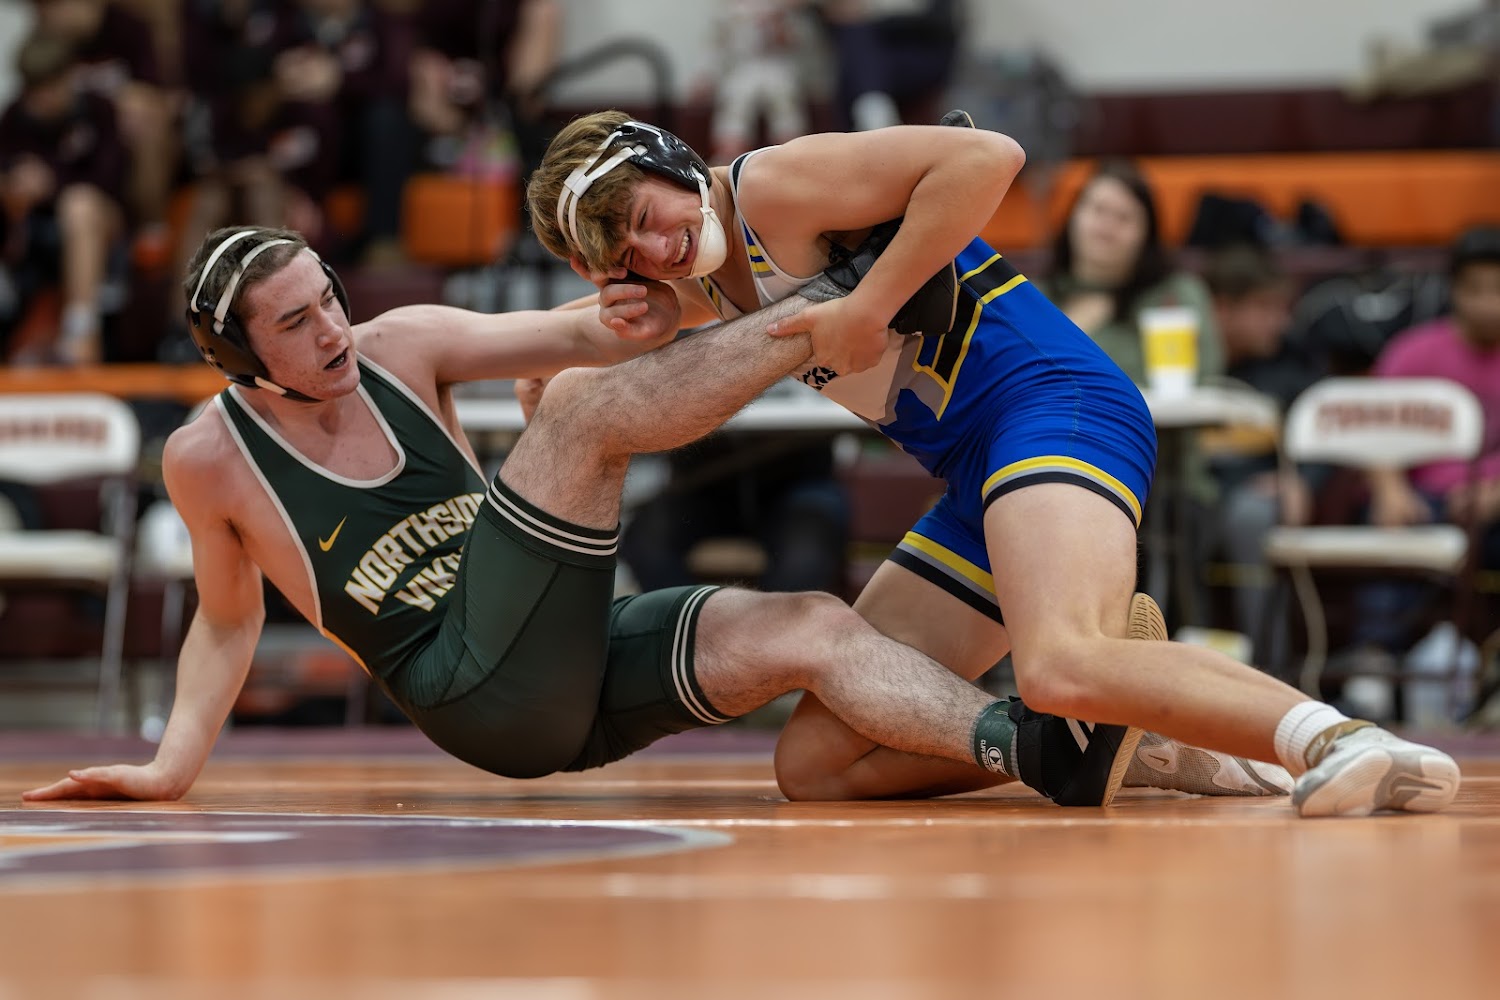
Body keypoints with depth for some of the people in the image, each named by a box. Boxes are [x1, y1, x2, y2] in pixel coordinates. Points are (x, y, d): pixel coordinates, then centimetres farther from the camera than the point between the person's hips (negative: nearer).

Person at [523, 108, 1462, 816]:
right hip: (977, 480, 10)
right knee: (813, 763, 6)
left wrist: (866, 308, -19)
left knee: (1059, 669, -38)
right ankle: (1112, 735, 2)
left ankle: (1342, 742, -35)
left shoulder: (775, 185, -9)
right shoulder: (702, 291, 17)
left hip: (1055, 401, -10)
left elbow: (987, 157, -19)